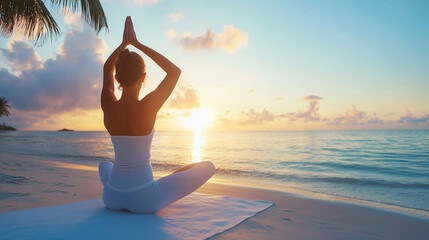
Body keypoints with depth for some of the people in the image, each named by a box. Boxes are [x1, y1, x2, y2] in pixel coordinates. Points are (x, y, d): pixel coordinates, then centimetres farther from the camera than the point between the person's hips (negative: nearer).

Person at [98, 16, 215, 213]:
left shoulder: (108, 107, -8)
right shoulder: (147, 107, -20)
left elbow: (107, 69, 15)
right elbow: (175, 71, -4)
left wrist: (124, 42, 8)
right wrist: (137, 44, -3)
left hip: (112, 198, 6)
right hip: (144, 201, -5)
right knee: (208, 167, 8)